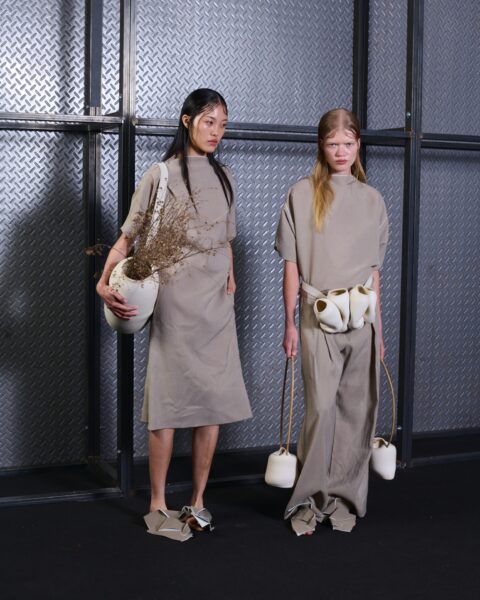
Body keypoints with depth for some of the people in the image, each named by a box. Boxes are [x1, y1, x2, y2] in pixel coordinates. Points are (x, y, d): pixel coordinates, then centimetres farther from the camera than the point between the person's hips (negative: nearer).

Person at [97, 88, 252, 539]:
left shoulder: (223, 176, 15)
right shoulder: (162, 175, -1)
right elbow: (128, 236, -4)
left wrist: (230, 276, 10)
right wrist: (105, 282, -17)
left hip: (217, 304, 5)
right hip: (175, 304, -5)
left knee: (213, 402, 4)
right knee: (169, 401, -3)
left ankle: (197, 502, 16)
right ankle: (158, 506, 9)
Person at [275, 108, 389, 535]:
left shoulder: (372, 199, 12)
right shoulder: (302, 195, 3)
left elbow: (373, 269, 13)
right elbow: (291, 265, 2)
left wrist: (379, 328, 12)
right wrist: (289, 323, -2)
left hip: (362, 318, 3)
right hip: (319, 318, -3)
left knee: (357, 410, 4)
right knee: (321, 408, -9)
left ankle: (344, 498, 16)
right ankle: (309, 500, 7)